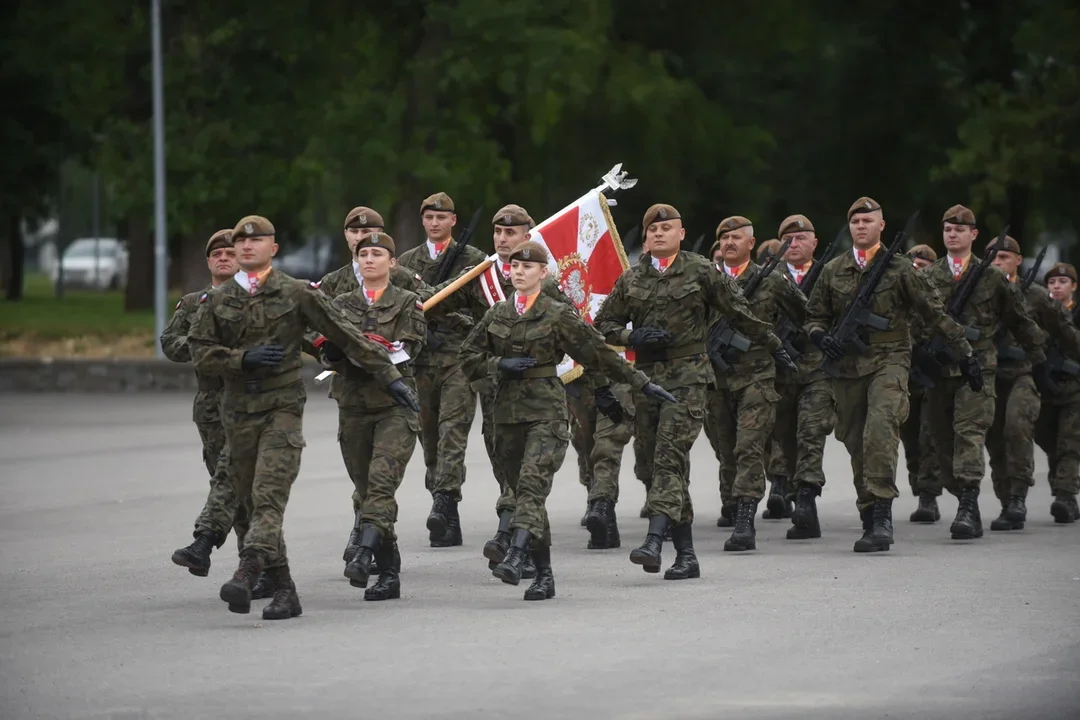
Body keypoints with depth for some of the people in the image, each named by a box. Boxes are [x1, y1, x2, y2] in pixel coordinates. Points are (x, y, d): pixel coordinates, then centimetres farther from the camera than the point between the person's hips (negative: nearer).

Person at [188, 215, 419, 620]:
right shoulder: (216, 301, 10)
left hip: (282, 408, -4)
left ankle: (245, 576, -36)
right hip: (238, 411, 4)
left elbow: (346, 336, 2)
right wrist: (244, 358, -12)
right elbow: (200, 352, 5)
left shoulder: (298, 294, 1)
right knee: (252, 503, 5)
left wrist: (389, 375, 0)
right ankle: (283, 591, 11)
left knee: (269, 497, -20)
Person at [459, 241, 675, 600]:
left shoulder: (558, 315, 0)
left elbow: (600, 352, 3)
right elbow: (468, 358, 14)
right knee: (523, 492, 6)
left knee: (532, 484, -23)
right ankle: (544, 575, 12)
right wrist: (500, 364, -5)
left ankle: (514, 558, -38)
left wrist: (642, 383, 4)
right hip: (508, 412, 5)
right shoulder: (497, 314, 11)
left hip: (546, 412, -5)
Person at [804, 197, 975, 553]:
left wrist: (965, 353, 9)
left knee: (880, 430, -26)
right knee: (857, 445, 5)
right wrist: (821, 337, -5)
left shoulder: (899, 269, 3)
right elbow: (814, 316, 18)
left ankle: (882, 514, -28)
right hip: (847, 366, 4)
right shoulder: (833, 271, 11)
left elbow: (935, 313, 8)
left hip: (888, 361, -4)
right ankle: (868, 521, 15)